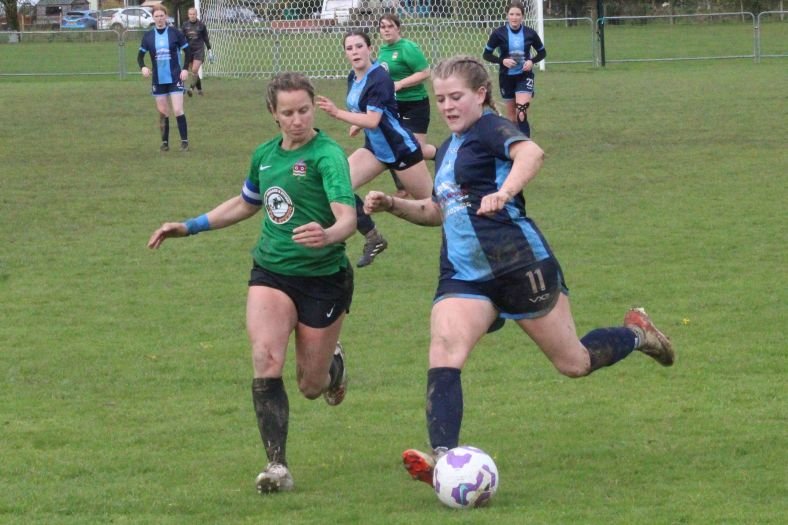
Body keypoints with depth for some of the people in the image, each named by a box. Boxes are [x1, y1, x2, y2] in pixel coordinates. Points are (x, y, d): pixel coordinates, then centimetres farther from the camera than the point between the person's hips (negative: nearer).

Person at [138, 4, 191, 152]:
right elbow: (141, 55, 7)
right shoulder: (148, 36, 1)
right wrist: (143, 67, -13)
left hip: (175, 78, -3)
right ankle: (165, 142, 17)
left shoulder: (175, 33, -5)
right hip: (158, 80, 3)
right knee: (163, 112, 7)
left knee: (178, 110, -10)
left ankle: (184, 141, -3)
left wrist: (185, 69, -8)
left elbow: (187, 51, 3)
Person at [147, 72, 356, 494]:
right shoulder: (265, 155, 6)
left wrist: (329, 234, -51)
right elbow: (246, 204, 26)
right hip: (271, 273, 4)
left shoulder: (327, 155, -15)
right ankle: (277, 466, -17)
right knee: (266, 361, -20)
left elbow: (347, 217, -28)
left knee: (311, 387, 7)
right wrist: (190, 227, 24)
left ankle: (332, 362, 46)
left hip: (324, 278, -4)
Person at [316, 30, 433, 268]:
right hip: (376, 147, 8)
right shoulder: (353, 78, 1)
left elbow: (372, 120, -33)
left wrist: (337, 113, -41)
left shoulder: (379, 79, -24)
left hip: (401, 148, -8)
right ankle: (373, 239, 2)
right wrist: (357, 124, 5)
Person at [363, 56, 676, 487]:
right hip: (464, 275, 7)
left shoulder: (489, 129, -8)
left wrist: (505, 191, -48)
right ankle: (442, 456, -31)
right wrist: (394, 205, 15)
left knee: (573, 363, 6)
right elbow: (439, 211, 32)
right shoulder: (447, 149, 18)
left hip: (520, 264, -7)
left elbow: (530, 152, -30)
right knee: (443, 352, -20)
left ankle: (636, 335, 36)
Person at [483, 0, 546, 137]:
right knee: (511, 114, 11)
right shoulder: (498, 34, -9)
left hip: (524, 76, -1)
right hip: (506, 77, 1)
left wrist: (532, 61, -13)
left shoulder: (530, 33, -6)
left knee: (521, 113, -19)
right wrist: (502, 61, -19)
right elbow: (487, 54, -2)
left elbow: (542, 52, 7)